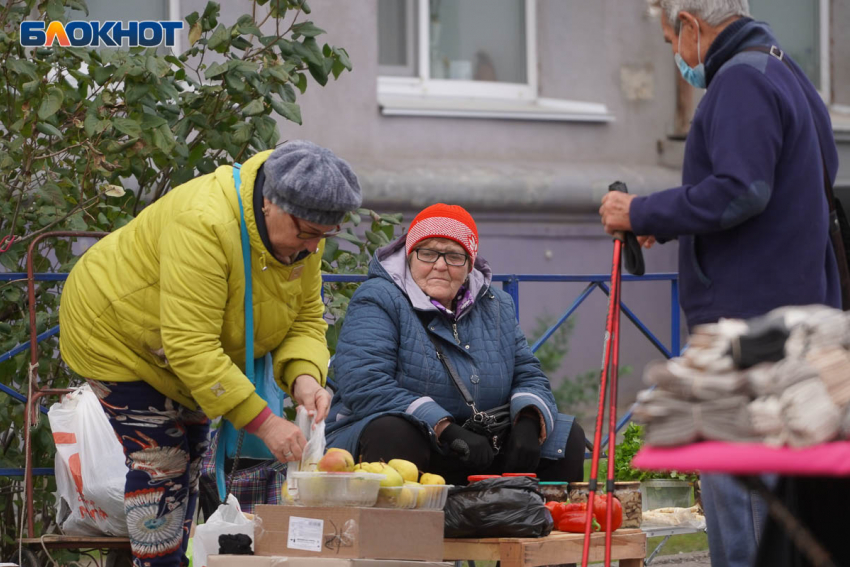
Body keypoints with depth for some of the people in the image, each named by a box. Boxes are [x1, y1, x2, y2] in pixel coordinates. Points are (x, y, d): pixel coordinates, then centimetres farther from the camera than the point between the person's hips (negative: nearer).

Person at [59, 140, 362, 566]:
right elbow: (191, 347, -42)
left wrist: (304, 377, -30)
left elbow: (306, 319, -7)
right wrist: (263, 422, -43)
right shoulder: (204, 225, -41)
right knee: (160, 464, -12)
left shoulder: (302, 233, -16)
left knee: (190, 456, 12)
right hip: (116, 332, -8)